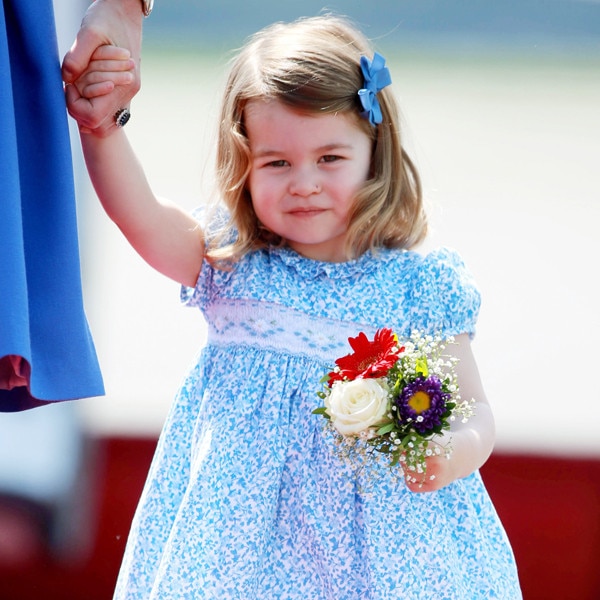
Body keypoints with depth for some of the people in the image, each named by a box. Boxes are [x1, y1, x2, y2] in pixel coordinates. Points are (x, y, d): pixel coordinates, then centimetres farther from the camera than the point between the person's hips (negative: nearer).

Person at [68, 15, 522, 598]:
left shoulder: (419, 287, -1)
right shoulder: (230, 263, 3)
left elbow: (475, 412, 1)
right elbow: (138, 215, -12)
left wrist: (456, 452, -22)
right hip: (247, 523, 1)